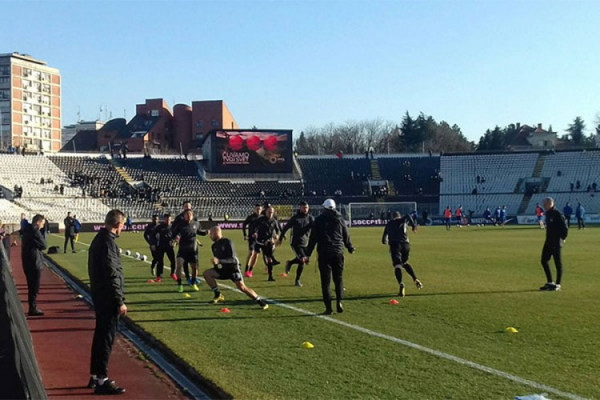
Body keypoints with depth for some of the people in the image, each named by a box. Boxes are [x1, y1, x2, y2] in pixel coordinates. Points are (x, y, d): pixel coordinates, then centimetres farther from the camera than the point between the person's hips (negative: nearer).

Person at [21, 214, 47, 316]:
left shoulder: (27, 230, 13)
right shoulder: (35, 231, -17)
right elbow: (43, 245, -14)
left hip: (27, 262, 9)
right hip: (34, 263, -9)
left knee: (32, 286, 16)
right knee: (34, 287, -2)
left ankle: (32, 307, 22)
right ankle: (33, 308, 1)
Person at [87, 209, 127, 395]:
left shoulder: (98, 239, 12)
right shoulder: (108, 242, -19)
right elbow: (112, 275, -22)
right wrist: (120, 301, -19)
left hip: (99, 295, 10)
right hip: (108, 298, -10)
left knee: (101, 336, 17)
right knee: (106, 338, -3)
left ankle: (95, 376, 27)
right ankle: (101, 380, 2)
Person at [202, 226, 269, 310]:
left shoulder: (227, 242, -16)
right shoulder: (214, 246, 8)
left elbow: (233, 259, -24)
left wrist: (219, 261, -33)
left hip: (233, 268, -7)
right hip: (223, 269, 7)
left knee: (241, 287, -22)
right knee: (206, 273, -11)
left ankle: (260, 301, -9)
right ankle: (218, 295, -3)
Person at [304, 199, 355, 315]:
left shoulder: (319, 220, 0)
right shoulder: (340, 219, 7)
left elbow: (313, 239, -2)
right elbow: (346, 237, 14)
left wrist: (308, 255, 2)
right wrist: (350, 249, 32)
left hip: (324, 254, -2)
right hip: (338, 253, 2)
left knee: (325, 281, 1)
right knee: (339, 279, 13)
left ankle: (328, 308, -1)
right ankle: (339, 302, -1)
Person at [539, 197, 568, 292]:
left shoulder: (557, 214, -16)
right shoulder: (548, 213, 11)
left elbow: (565, 227, -17)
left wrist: (562, 238, -11)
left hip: (556, 242, -10)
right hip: (548, 242, 10)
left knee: (558, 263, -1)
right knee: (544, 261, 11)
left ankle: (557, 285, 6)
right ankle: (550, 283, 20)